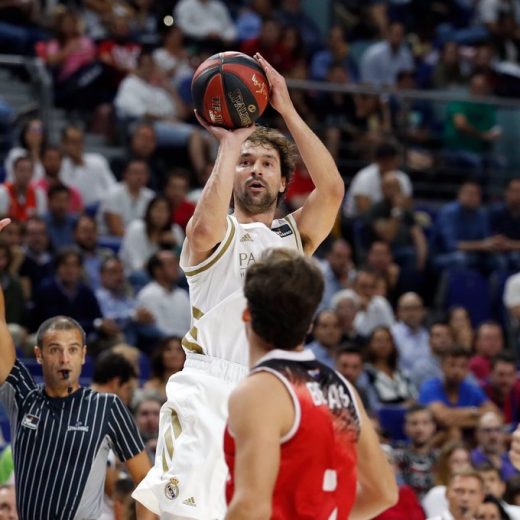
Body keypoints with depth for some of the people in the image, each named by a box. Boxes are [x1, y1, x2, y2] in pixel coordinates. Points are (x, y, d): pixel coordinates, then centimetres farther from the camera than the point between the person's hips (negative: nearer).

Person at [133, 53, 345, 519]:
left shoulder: (296, 234, 17)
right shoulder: (214, 233, 9)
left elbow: (333, 188, -2)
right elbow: (208, 225, -18)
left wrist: (286, 109, -3)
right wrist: (229, 142, -7)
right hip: (209, 390, -3)